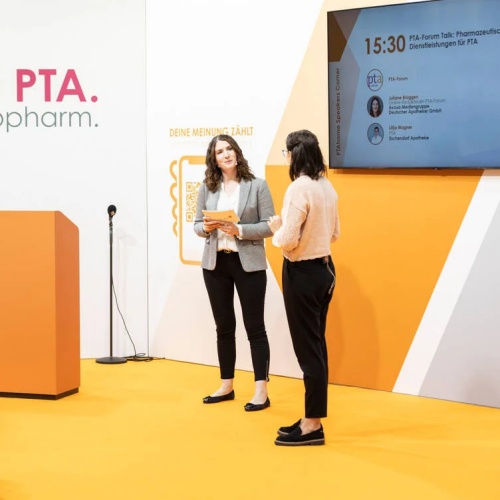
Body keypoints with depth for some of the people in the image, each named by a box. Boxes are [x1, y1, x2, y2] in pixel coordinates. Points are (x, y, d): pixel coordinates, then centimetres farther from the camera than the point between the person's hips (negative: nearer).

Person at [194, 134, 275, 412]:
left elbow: (269, 226, -8)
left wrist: (239, 230, -21)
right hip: (215, 263, 4)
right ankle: (226, 386, 22)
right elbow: (196, 224, 9)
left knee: (255, 327, -1)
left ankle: (261, 391, 1)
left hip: (248, 263, -4)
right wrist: (206, 228, -14)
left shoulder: (257, 185, -5)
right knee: (224, 327, 12)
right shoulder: (206, 188, 4)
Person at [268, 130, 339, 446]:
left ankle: (313, 426, 4)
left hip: (303, 272, -9)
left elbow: (288, 241, -22)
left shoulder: (299, 188, -19)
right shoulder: (327, 187, 7)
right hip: (324, 268, 9)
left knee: (308, 349, -2)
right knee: (316, 346, 14)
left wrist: (276, 227, -3)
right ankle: (312, 420, 23)